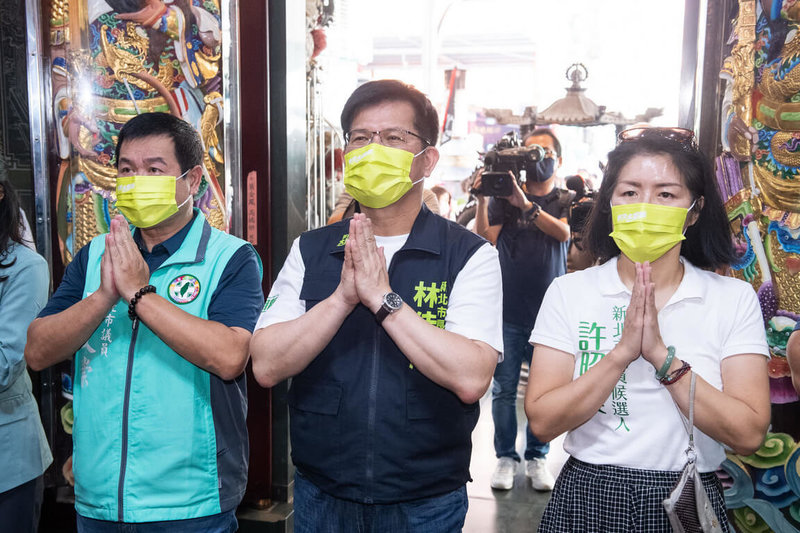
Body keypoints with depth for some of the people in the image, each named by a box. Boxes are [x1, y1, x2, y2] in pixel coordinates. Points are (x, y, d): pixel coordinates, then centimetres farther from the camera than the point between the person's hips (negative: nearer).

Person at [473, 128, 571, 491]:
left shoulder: (565, 200, 7)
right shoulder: (505, 194, 5)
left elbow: (563, 233, -15)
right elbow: (485, 240, -6)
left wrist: (526, 204, -28)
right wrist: (481, 201, -21)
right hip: (508, 309, 0)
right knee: (504, 388, 4)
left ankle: (537, 457, 22)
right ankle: (505, 457, 19)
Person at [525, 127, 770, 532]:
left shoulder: (735, 299, -4)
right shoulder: (569, 292, -6)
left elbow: (749, 436, -12)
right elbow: (542, 422, -12)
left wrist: (662, 355, -22)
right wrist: (622, 353, -23)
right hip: (588, 498, 0)